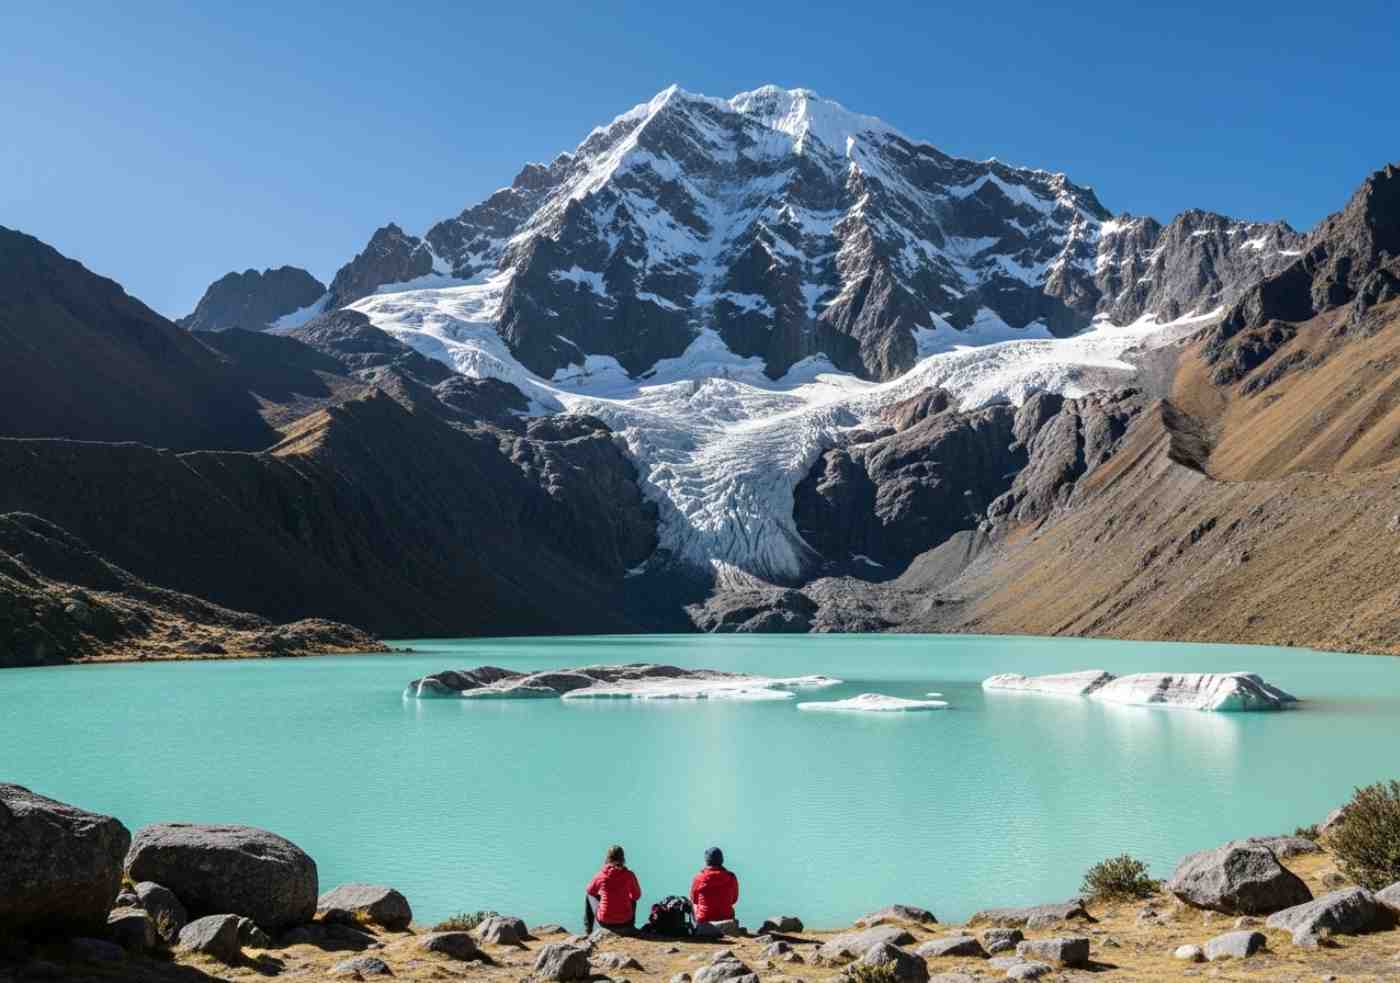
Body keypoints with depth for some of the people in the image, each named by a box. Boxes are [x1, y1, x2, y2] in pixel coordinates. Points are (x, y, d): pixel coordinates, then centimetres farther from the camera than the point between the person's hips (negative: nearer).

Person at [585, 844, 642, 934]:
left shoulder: (600, 876, -11)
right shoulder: (629, 875, -12)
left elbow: (590, 891, 10)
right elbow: (637, 896, 4)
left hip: (604, 921, 0)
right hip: (625, 922, 0)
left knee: (588, 895, 27)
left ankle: (588, 928, 34)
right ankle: (630, 928, 40)